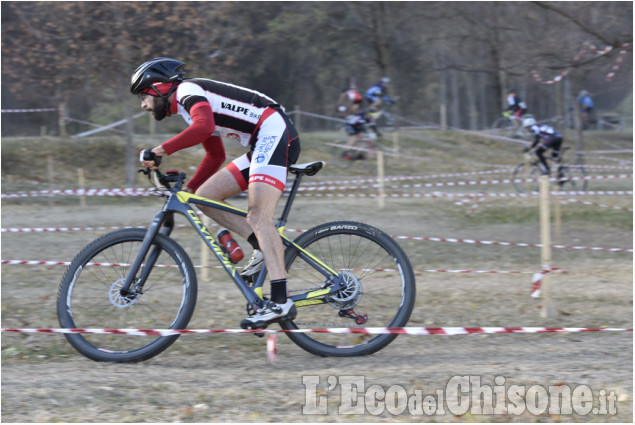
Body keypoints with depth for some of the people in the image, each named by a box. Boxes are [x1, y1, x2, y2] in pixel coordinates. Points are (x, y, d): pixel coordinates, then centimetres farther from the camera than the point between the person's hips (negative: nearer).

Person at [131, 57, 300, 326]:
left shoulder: (187, 90, -6)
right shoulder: (189, 107, 24)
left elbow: (204, 127, -28)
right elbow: (215, 156, 31)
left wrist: (160, 151, -24)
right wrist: (187, 190, 23)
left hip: (274, 134, -10)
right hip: (261, 146, 10)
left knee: (258, 216, -20)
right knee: (205, 197, 7)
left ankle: (280, 301, -28)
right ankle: (262, 247, 1)